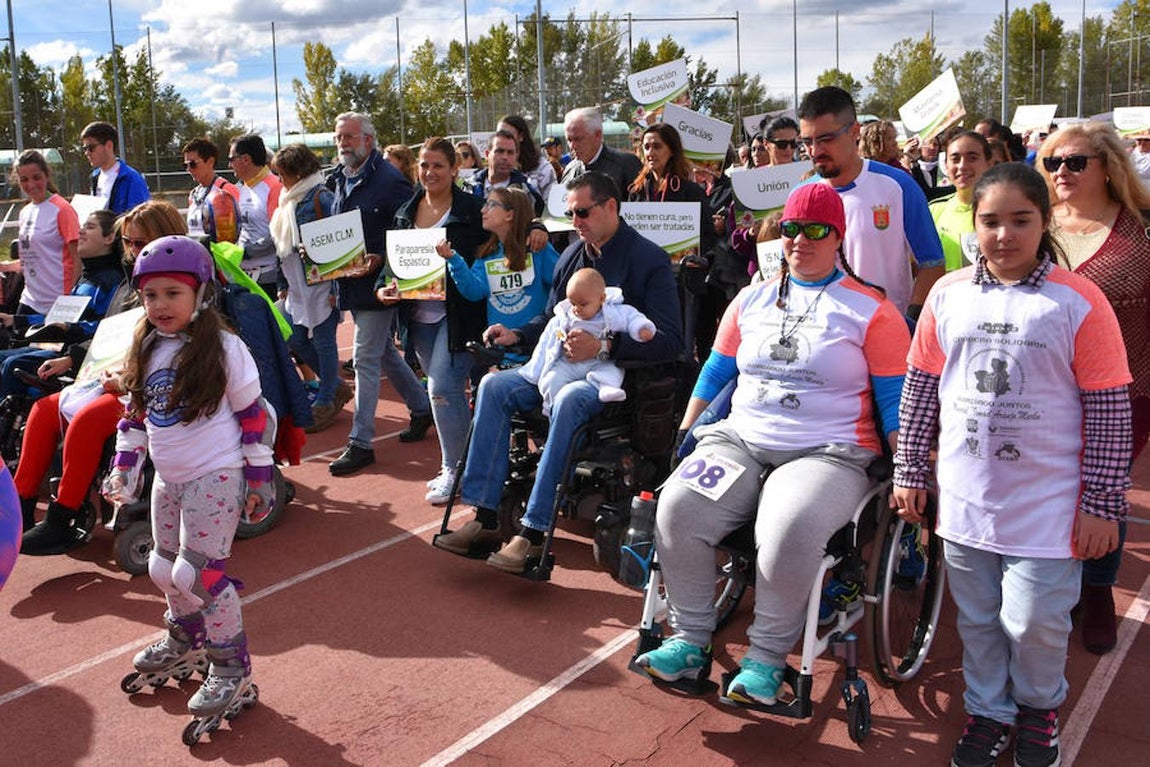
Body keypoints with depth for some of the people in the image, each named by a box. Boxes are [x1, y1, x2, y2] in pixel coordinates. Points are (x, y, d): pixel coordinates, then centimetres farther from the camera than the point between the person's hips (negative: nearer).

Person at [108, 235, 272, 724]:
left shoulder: (224, 349, -13)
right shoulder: (145, 349, 5)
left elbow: (252, 415, -9)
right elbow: (135, 412, 15)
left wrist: (259, 476, -7)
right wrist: (124, 465, 11)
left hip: (215, 477, -7)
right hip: (168, 478, 7)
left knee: (198, 573, -12)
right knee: (164, 568, 17)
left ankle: (230, 666, 5)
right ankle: (186, 636, 43)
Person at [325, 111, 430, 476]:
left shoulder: (389, 180, -13)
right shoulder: (339, 179, 12)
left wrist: (379, 259, -26)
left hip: (377, 283, -9)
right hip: (353, 283, 9)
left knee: (365, 360, -6)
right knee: (384, 353, 18)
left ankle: (361, 443, 2)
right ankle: (422, 409, 36)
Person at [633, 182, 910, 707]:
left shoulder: (871, 310, 4)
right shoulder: (752, 299, 17)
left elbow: (895, 401, 3)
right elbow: (717, 370, 22)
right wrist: (684, 434, 14)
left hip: (829, 453, -4)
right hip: (741, 441, 4)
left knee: (789, 528, -35)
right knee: (677, 506, -24)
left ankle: (767, 656, -12)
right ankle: (690, 639, -6)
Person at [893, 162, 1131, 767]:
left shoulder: (1078, 302, -9)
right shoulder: (948, 295, 1)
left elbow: (1109, 412, -7)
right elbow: (920, 390, 6)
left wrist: (1101, 503, -7)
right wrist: (909, 473, 6)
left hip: (1047, 507, -3)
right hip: (964, 500, 3)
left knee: (1035, 624, 5)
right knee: (978, 620, 17)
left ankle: (1038, 706, 35)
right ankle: (987, 710, 39)